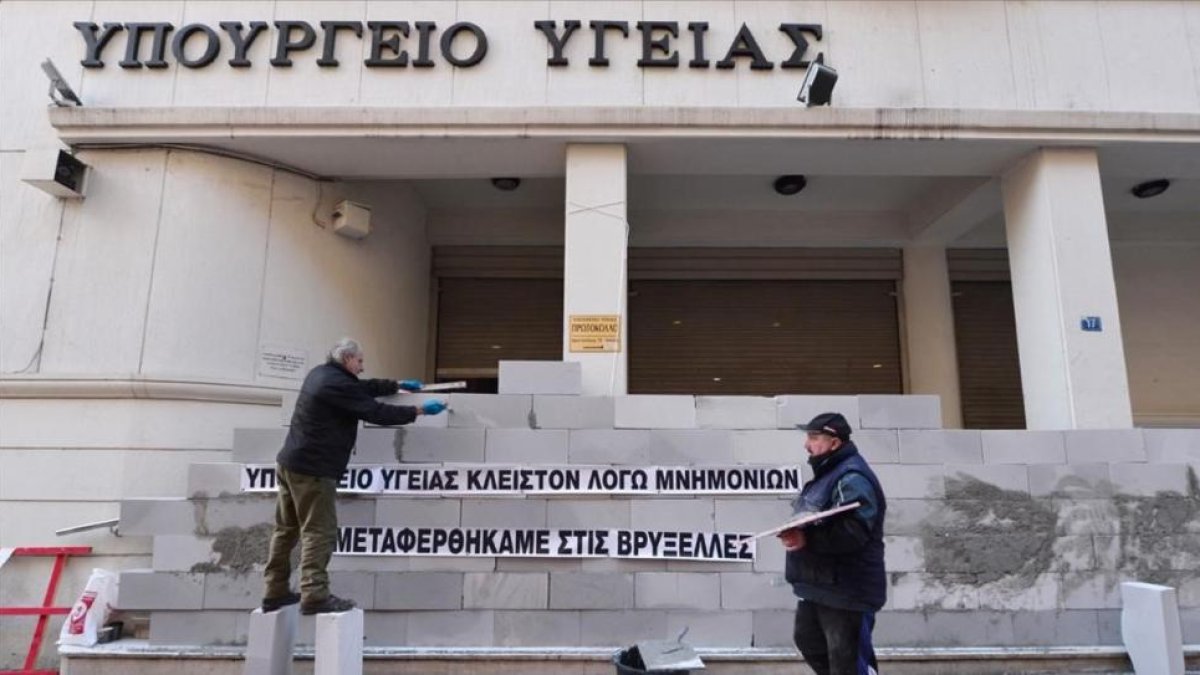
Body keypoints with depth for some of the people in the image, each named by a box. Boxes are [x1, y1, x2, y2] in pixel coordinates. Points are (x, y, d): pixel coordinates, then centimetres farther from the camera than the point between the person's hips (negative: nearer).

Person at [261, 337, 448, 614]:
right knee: (319, 532, -8)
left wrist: (397, 385, 27)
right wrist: (419, 410, -10)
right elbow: (376, 412, -17)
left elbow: (363, 387, 23)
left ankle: (275, 592, 20)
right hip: (313, 469, -11)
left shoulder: (321, 374, 13)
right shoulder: (338, 384, -18)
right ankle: (314, 595, -9)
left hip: (291, 463, 11)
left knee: (287, 529, 13)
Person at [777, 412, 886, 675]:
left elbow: (854, 531, -31)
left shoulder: (852, 478, -20)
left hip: (847, 591, -11)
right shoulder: (827, 473, 13)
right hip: (818, 585, 11)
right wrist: (795, 531, 5)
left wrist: (807, 540, -33)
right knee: (808, 640, 24)